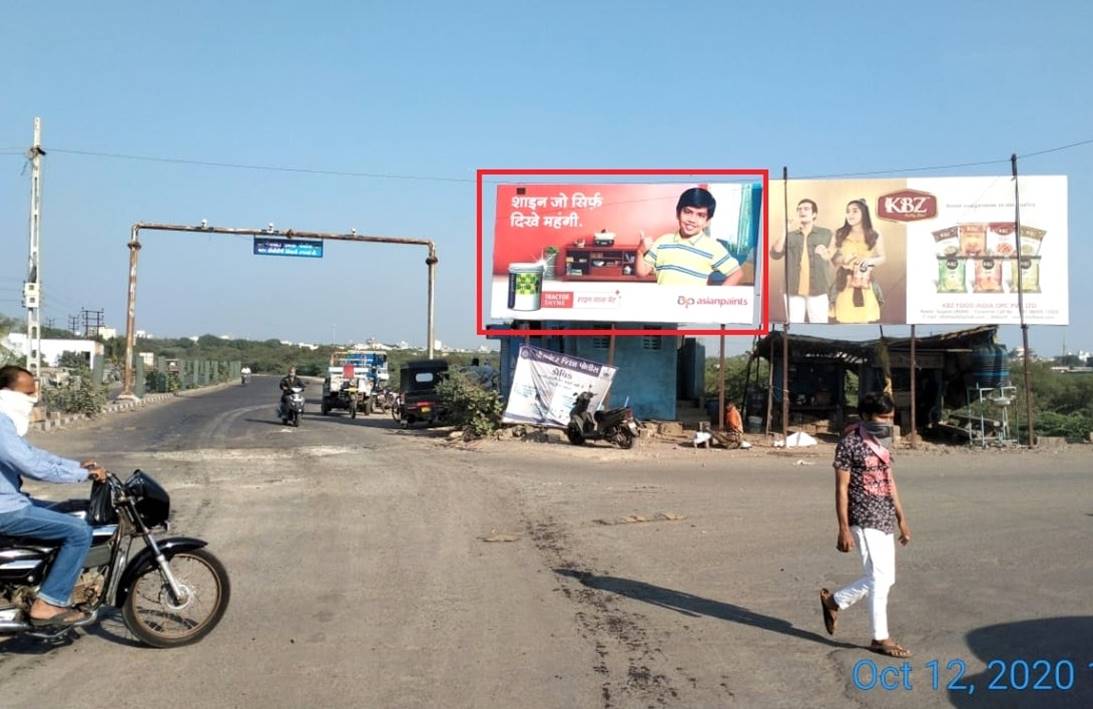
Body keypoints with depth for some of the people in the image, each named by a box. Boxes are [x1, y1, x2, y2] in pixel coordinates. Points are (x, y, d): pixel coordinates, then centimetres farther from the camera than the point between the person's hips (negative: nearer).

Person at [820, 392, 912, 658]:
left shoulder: (880, 445, 14)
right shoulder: (849, 444, -10)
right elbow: (841, 489, -12)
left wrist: (902, 520, 17)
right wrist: (844, 530, -16)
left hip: (885, 520, 9)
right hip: (865, 520, -8)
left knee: (884, 578, 11)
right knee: (880, 577, -6)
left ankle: (833, 601, 28)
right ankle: (880, 638, 6)